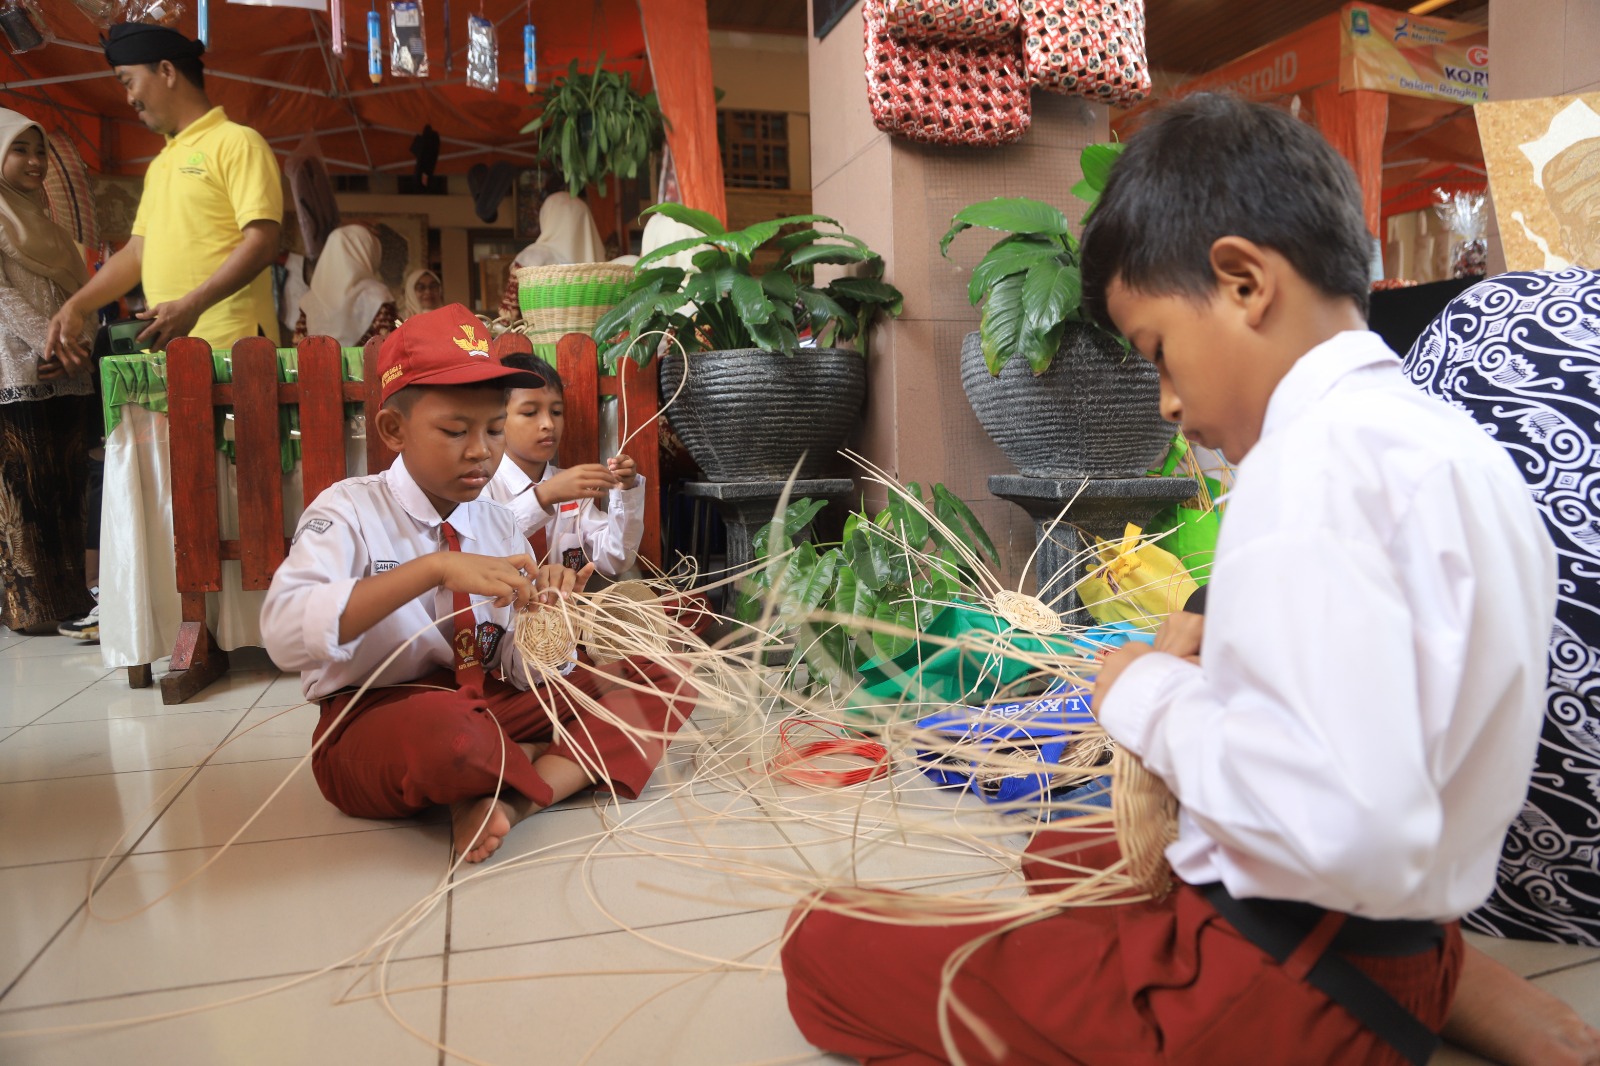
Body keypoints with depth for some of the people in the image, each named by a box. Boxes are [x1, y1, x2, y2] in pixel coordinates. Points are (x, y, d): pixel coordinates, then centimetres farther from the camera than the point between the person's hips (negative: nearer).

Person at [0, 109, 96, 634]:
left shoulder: (43, 225, 23)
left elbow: (75, 292, 16)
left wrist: (75, 345, -2)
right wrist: (46, 344, -19)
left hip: (66, 378, 7)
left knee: (66, 488, 5)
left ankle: (66, 595, 10)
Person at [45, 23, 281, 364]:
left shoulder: (237, 143, -4)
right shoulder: (160, 164, 20)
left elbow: (262, 243, -14)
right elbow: (137, 252, 22)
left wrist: (192, 306, -22)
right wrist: (77, 307, 11)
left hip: (229, 345, -7)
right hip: (168, 347, 7)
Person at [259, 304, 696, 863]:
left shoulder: (498, 524, 8)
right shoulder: (350, 511, -7)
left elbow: (522, 671, 4)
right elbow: (285, 632, -27)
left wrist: (544, 610, -18)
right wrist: (436, 569, -33)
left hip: (491, 705, 6)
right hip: (376, 723, -6)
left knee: (665, 679, -5)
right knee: (435, 725, -42)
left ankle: (515, 798, -23)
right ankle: (584, 761, -10)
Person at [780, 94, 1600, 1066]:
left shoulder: (1314, 459, -22)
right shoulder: (1458, 440, 9)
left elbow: (1348, 831, -32)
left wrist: (1156, 701, -16)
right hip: (1390, 945, 10)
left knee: (824, 946, -6)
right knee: (1057, 854, 30)